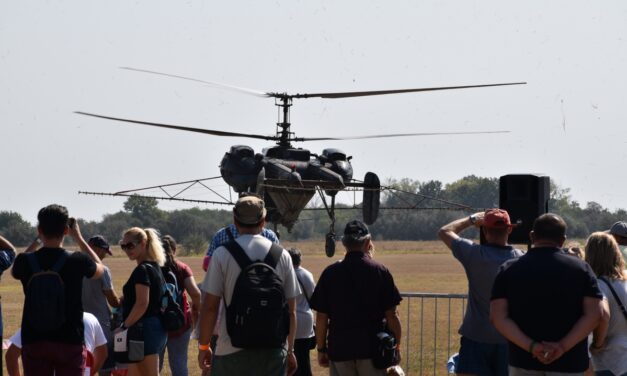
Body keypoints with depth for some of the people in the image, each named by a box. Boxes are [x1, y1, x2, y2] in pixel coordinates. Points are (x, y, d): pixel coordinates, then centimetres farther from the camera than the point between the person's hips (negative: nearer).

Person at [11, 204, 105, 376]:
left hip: (34, 343, 1)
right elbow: (99, 269, 15)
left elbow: (15, 272, 21)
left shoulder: (25, 261, -6)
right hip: (70, 342, -1)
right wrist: (78, 238, 20)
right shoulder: (77, 261, -9)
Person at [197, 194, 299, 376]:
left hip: (232, 350, -2)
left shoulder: (222, 254, -4)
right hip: (273, 350, 2)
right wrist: (290, 349, 17)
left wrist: (203, 346, 6)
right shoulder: (282, 255, 4)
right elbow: (291, 310, 7)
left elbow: (209, 307, -5)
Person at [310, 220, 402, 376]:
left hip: (339, 347, 1)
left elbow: (321, 317, 0)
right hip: (372, 347, -1)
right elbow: (392, 316, -3)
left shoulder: (330, 273, -1)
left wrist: (321, 349, 10)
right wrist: (396, 346, 8)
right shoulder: (380, 271, -4)